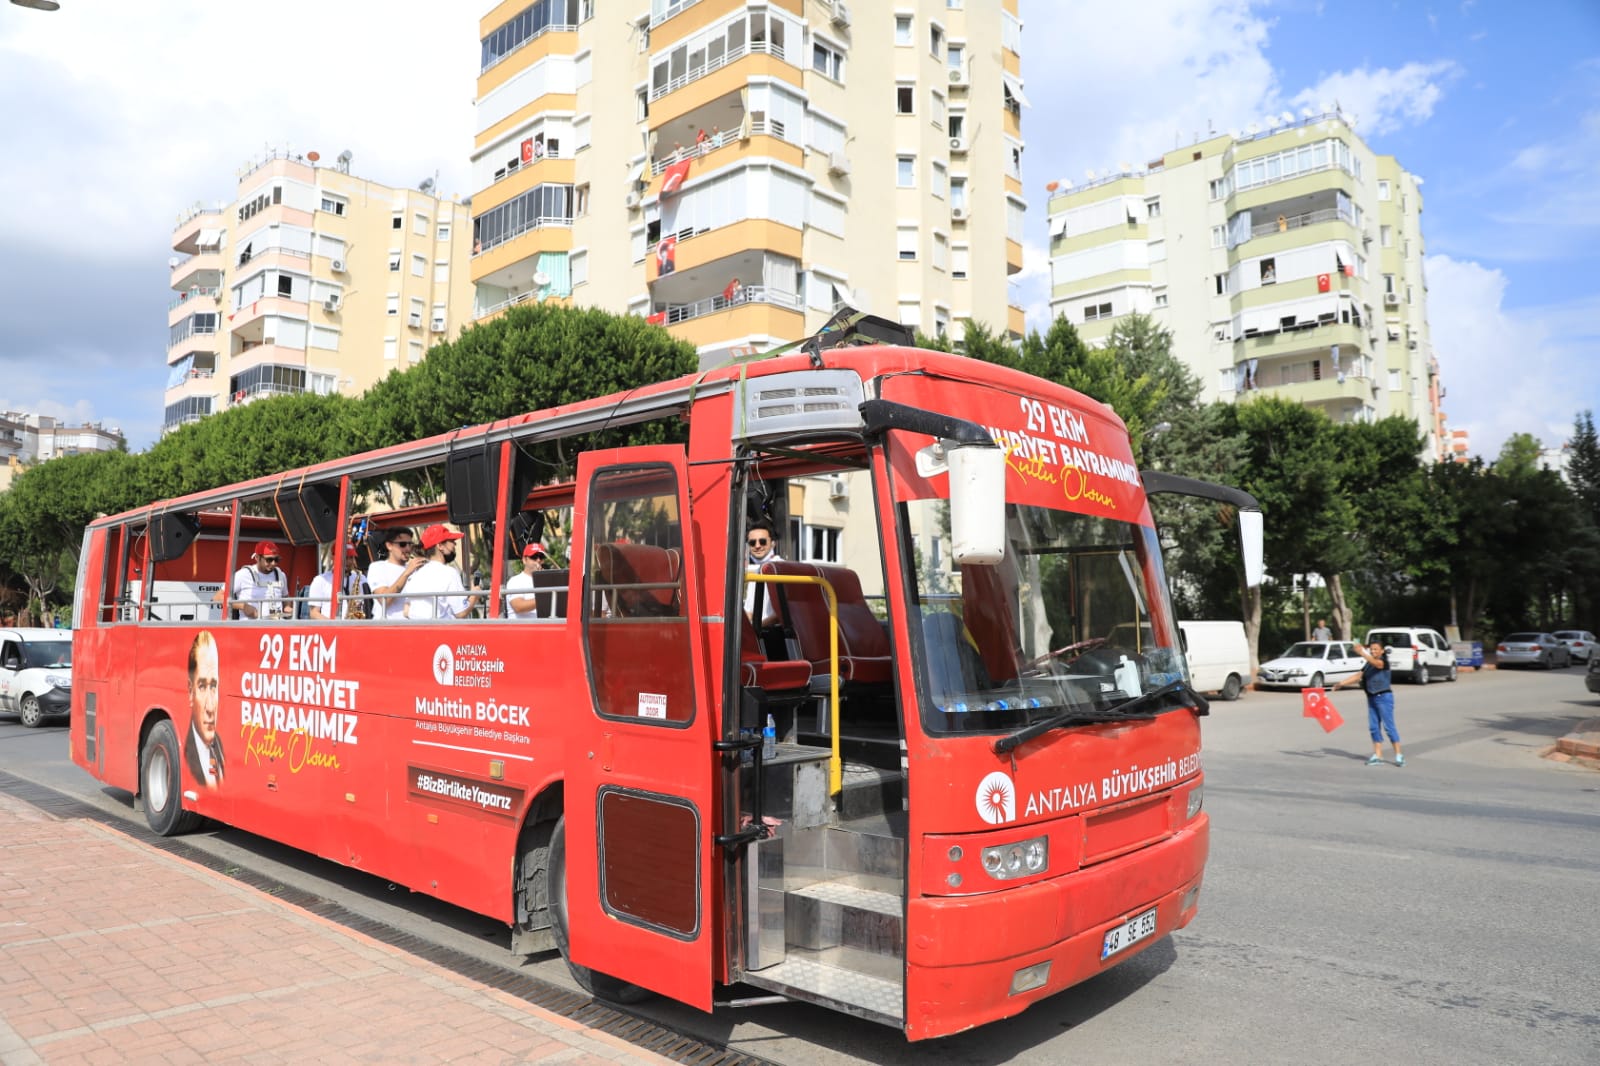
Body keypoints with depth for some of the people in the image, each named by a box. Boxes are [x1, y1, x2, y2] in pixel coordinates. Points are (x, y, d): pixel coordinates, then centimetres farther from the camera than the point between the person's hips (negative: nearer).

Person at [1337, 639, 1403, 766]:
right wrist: (1342, 683, 8)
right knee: (1374, 727, 7)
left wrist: (1362, 653, -47)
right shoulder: (1368, 665, 14)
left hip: (1384, 697, -8)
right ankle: (1377, 755, 13)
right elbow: (1358, 676, 16)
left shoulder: (1384, 661, -9)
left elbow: (1376, 663, -31)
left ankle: (1399, 755, -1)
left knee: (1389, 726, -7)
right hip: (1371, 698, 8)